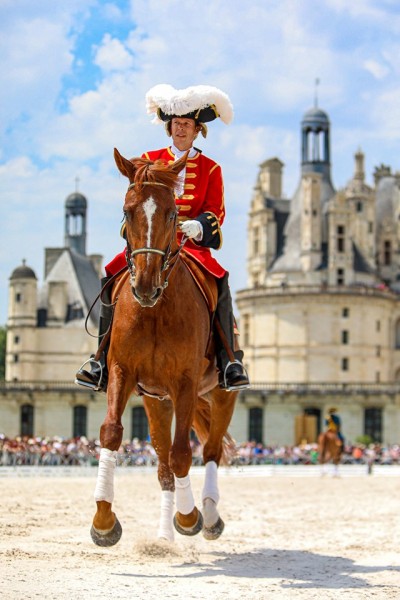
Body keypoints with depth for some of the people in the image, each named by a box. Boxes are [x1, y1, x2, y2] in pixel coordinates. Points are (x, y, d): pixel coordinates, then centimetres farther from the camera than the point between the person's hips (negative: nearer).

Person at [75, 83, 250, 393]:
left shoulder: (210, 168, 10)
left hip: (193, 243, -1)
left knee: (220, 283, -29)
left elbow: (216, 212, 3)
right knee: (111, 279, -21)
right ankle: (103, 359, -12)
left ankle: (230, 361, -20)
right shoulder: (150, 160, 13)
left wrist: (198, 225, -18)